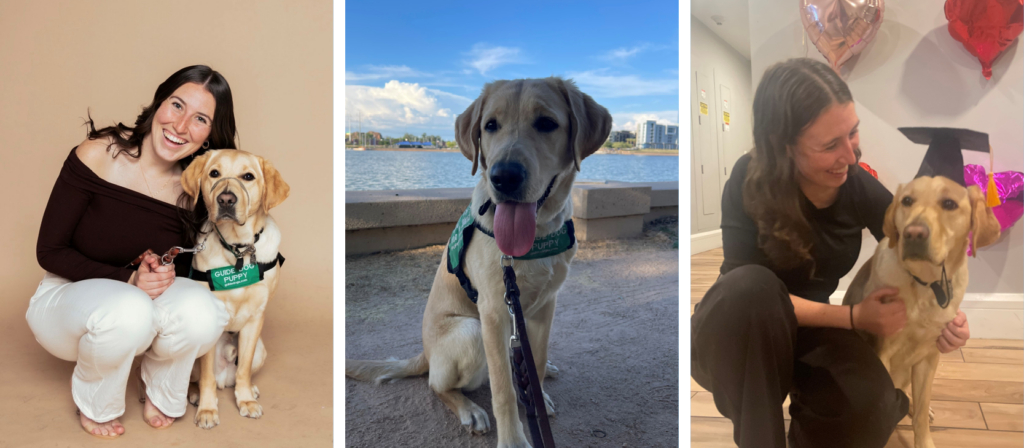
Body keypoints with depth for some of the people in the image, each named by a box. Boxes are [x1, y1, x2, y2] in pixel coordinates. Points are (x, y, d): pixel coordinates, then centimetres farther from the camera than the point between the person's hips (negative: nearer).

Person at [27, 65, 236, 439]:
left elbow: (189, 267, 4)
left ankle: (160, 392, 1)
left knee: (201, 311, -32)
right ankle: (94, 402, -3)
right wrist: (127, 279, -25)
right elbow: (49, 251, -12)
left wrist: (167, 275, -21)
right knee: (128, 311, -38)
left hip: (145, 298, 2)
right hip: (67, 295, -2)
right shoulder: (98, 155, -17)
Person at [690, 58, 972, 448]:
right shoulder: (750, 181, -22)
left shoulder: (860, 187, -11)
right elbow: (751, 290, -24)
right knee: (751, 285, -37)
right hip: (736, 338, -2)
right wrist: (853, 317, -26)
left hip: (804, 333, 2)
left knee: (868, 406, -29)